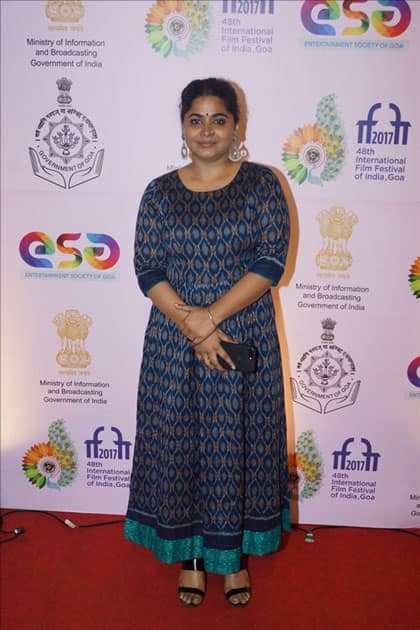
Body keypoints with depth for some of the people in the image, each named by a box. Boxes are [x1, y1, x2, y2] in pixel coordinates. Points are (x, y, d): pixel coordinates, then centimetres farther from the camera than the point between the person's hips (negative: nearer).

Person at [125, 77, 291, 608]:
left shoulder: (261, 183, -1)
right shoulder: (160, 192, 3)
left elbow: (272, 260, -10)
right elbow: (147, 269, -3)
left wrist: (212, 315, -18)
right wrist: (191, 324, -17)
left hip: (245, 339, -1)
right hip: (174, 343, 1)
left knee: (238, 441, 9)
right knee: (177, 440, 9)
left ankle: (235, 552, 33)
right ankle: (189, 553, 32)